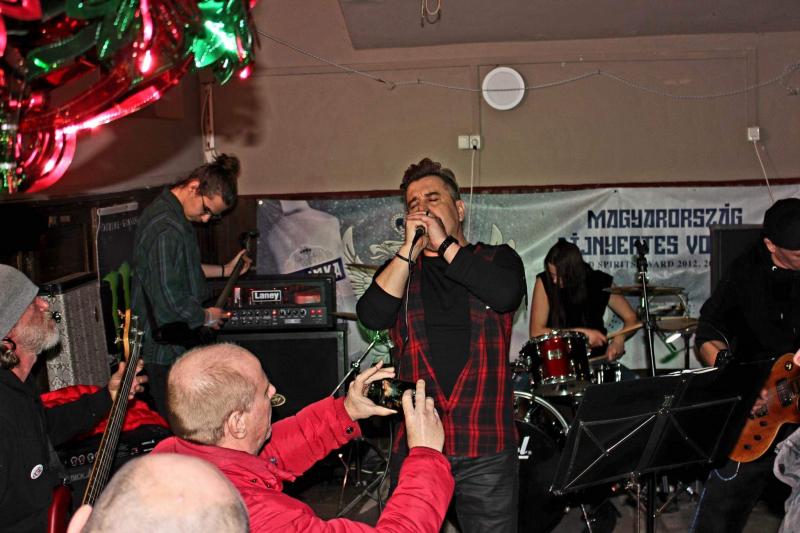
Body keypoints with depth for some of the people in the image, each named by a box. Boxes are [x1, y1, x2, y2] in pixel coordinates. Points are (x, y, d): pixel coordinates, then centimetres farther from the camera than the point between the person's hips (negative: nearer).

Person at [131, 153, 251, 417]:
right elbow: (169, 293, -27)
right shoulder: (167, 229, -25)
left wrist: (224, 270, 20)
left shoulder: (165, 211, 9)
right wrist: (205, 316, -11)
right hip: (165, 350, -11)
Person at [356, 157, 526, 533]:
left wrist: (444, 244, -12)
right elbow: (371, 316, -8)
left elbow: (507, 294, -16)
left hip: (487, 448, -1)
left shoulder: (496, 258, 7)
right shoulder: (399, 270, 11)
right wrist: (410, 248, -9)